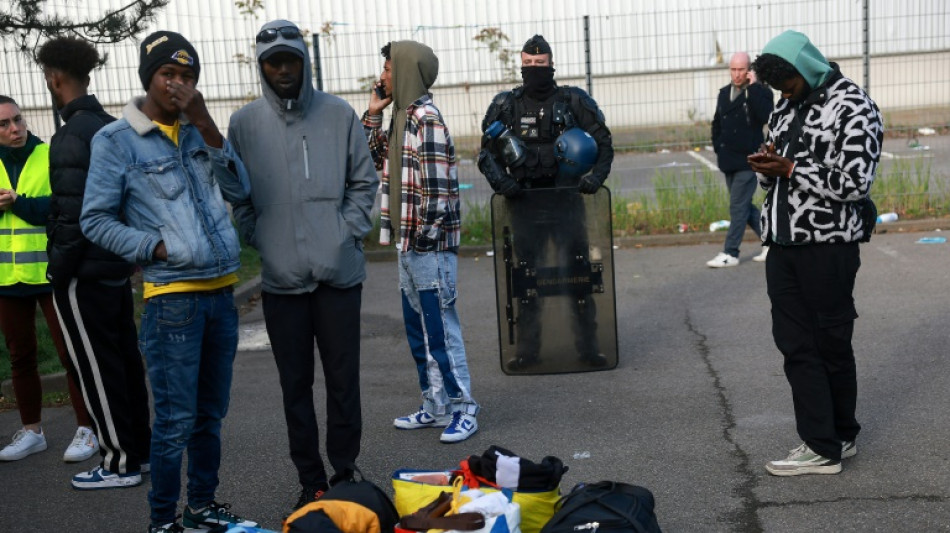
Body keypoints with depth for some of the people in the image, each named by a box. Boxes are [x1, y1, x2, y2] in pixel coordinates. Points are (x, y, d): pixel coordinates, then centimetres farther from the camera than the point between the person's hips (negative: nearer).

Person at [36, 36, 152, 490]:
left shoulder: (71, 137, -17)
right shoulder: (113, 128, 9)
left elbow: (73, 215, -21)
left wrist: (59, 270, -13)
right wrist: (125, 248, 17)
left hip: (84, 273, -8)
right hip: (118, 265, 9)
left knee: (97, 368, 1)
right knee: (124, 359, 16)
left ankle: (120, 463, 10)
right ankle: (139, 447, 26)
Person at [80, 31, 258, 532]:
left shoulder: (197, 130, 10)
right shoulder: (115, 140, -5)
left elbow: (238, 189, 2)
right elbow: (95, 220, -3)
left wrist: (209, 129, -7)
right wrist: (154, 247, -12)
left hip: (221, 291, 5)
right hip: (172, 298, -5)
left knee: (210, 414, 15)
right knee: (175, 421, -2)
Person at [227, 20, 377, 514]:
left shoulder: (338, 114, 3)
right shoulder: (245, 122, 4)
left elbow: (364, 181, 8)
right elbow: (237, 195, 9)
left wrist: (348, 232, -3)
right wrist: (260, 238, -3)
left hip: (339, 271, -1)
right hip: (281, 276, 1)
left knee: (343, 379, 5)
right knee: (295, 384, 8)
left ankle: (345, 473, 22)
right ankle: (311, 481, 21)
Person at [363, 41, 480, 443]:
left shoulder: (426, 118, -15)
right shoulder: (402, 116, 13)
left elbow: (437, 186, -20)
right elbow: (373, 157, 24)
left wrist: (425, 234, -17)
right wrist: (373, 113, 14)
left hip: (429, 244, -10)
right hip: (408, 243, 10)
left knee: (440, 325, -3)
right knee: (418, 327, 15)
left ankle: (462, 408, 7)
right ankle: (435, 405, 25)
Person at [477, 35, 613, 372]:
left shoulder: (574, 101, 1)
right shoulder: (506, 106, 4)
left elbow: (603, 142, 6)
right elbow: (488, 152, 7)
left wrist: (595, 177, -9)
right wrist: (501, 181, -10)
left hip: (566, 200, -1)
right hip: (524, 202, 1)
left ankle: (588, 346, 11)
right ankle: (528, 349, 16)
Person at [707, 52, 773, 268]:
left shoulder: (759, 92, -7)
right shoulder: (724, 93, 12)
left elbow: (765, 116, -26)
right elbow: (717, 124, 23)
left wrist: (753, 87, -23)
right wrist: (718, 147, 11)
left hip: (748, 160, -7)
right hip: (728, 161, 7)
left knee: (738, 207, -6)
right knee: (743, 206, 13)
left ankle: (730, 253, -1)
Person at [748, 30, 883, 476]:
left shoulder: (852, 106, -8)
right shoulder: (784, 109, 15)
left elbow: (855, 183, -15)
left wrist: (791, 168, -18)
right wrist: (767, 168, -1)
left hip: (827, 244, -7)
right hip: (783, 243, 7)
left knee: (831, 344, 4)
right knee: (795, 343, 5)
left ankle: (835, 439, 18)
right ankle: (822, 443, 14)